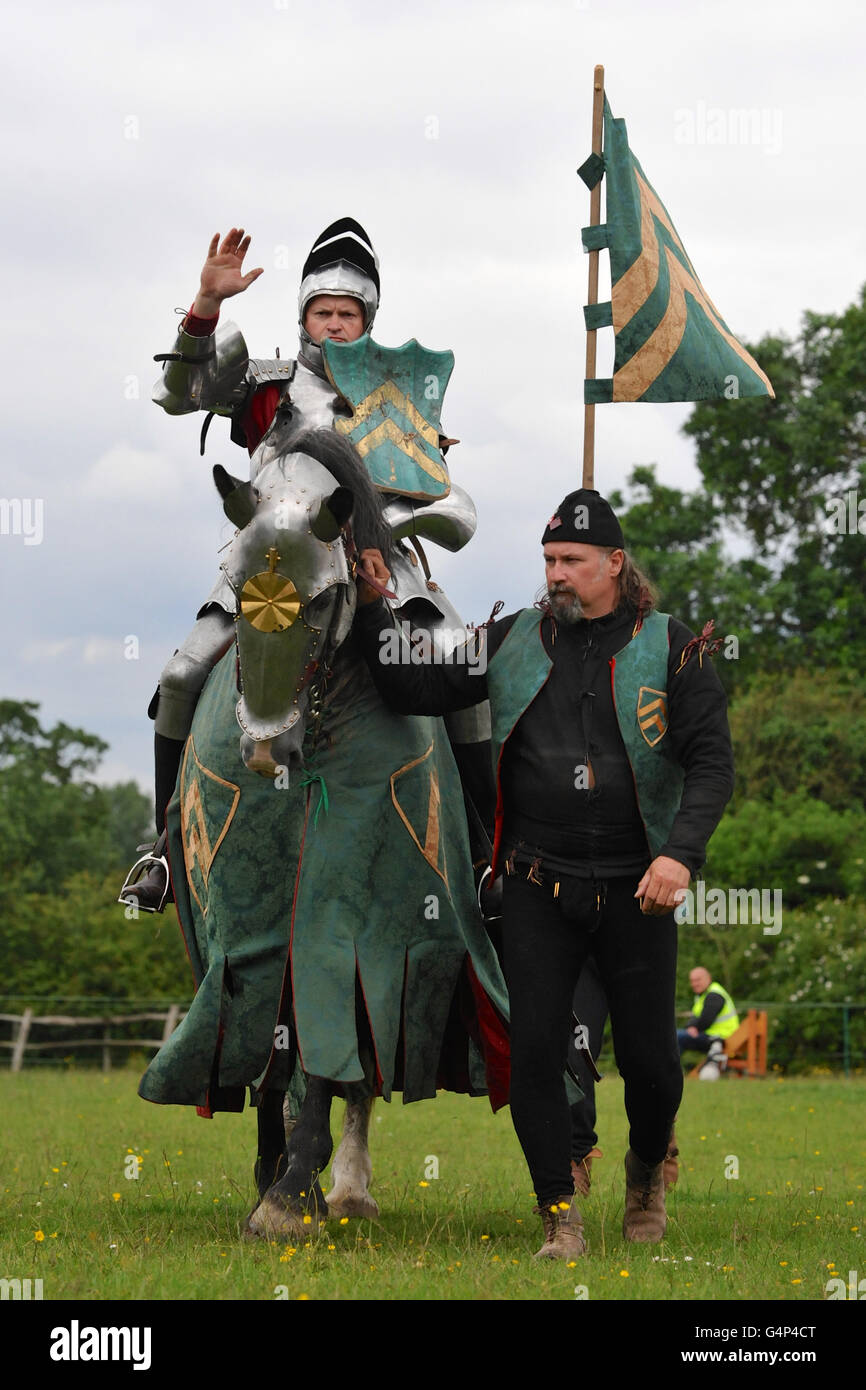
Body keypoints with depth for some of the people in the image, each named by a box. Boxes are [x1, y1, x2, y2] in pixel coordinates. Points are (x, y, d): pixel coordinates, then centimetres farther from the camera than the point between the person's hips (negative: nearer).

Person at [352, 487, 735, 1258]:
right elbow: (414, 688, 7)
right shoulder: (512, 642, 6)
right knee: (533, 1049, -7)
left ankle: (648, 1171, 34)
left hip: (636, 889, -1)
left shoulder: (670, 648, -2)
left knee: (649, 1056, 3)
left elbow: (712, 760, -7)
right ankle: (560, 1215, 4)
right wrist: (373, 609, -4)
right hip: (539, 889, 2)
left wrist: (681, 853, -21)